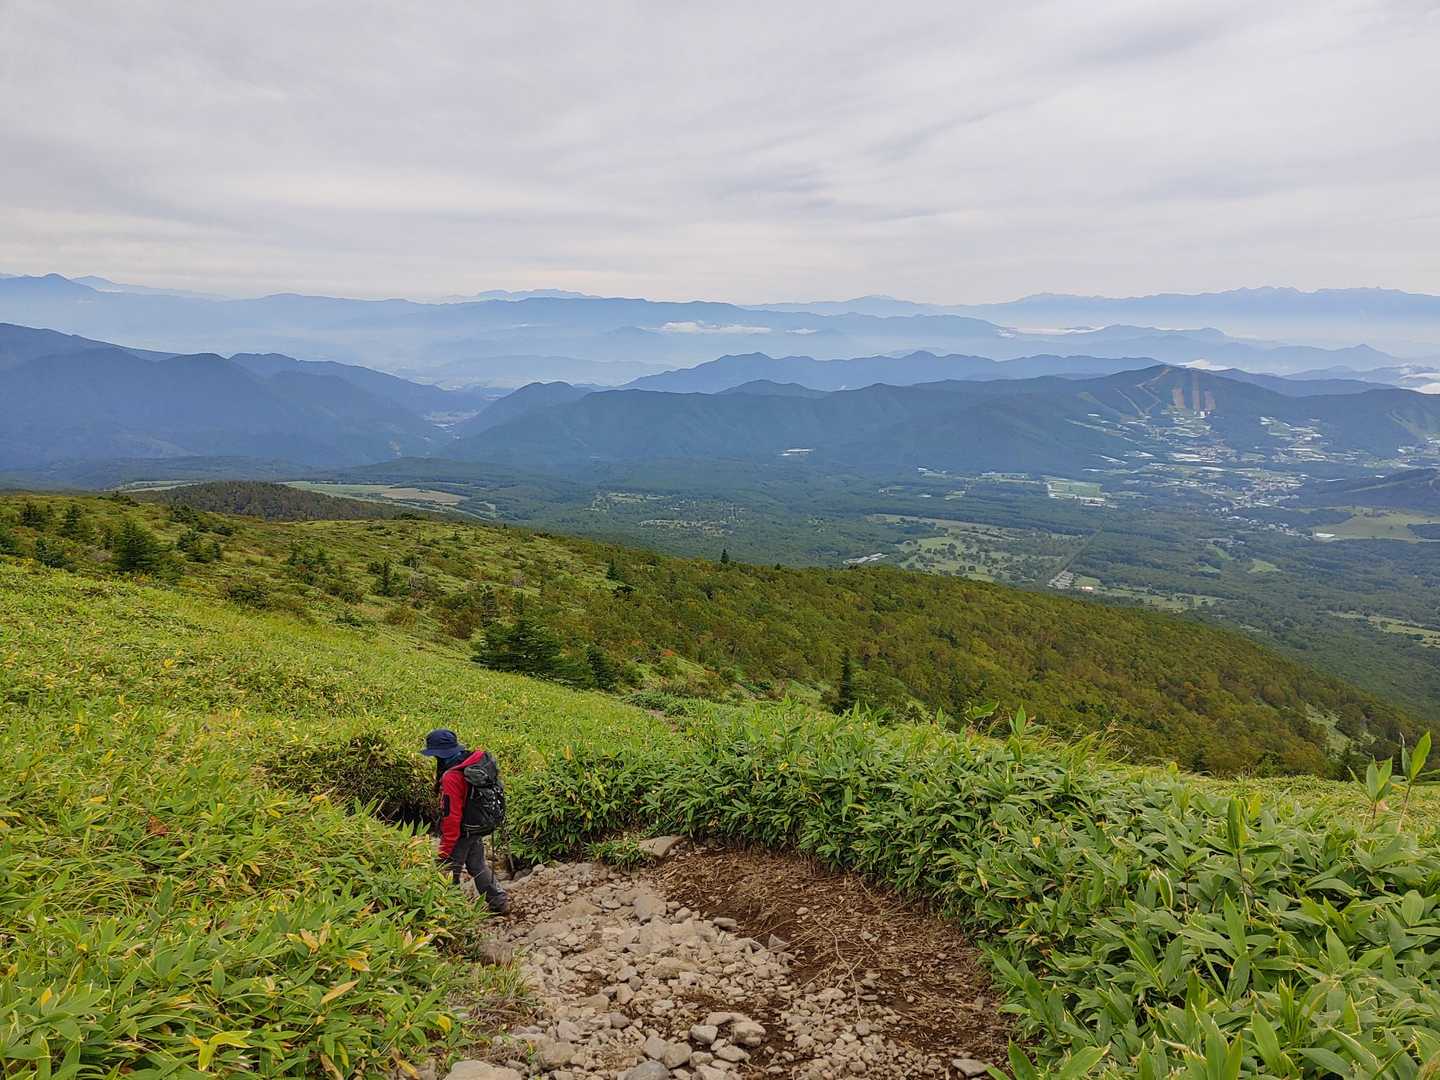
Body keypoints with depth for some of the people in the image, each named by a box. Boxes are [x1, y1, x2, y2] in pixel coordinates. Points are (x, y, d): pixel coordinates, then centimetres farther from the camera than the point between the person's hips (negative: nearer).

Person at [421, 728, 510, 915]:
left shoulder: (451, 777, -27)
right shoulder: (475, 760, -2)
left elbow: (451, 816, -25)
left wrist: (445, 850, -18)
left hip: (461, 834, -9)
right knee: (478, 866, 23)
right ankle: (500, 902, 28)